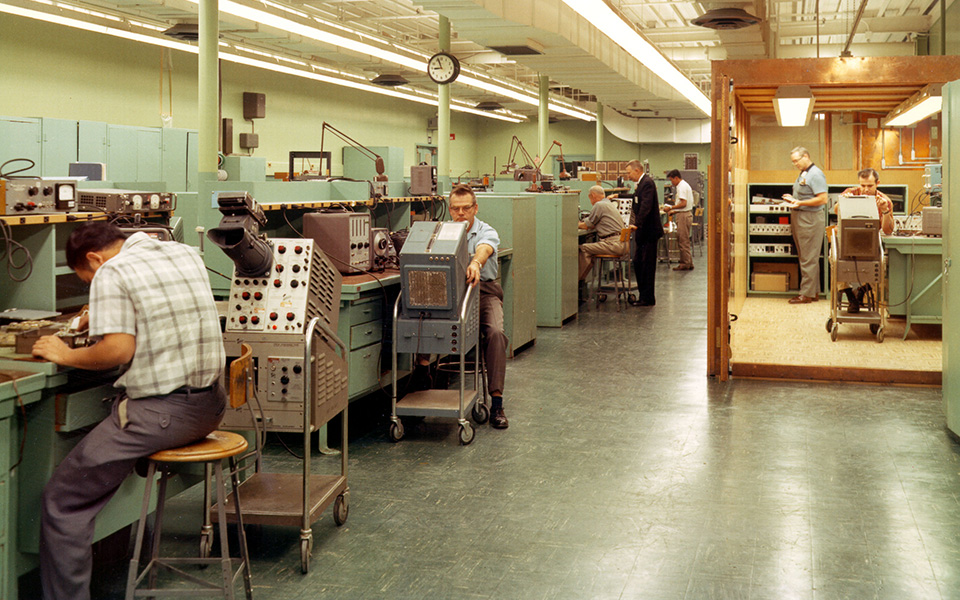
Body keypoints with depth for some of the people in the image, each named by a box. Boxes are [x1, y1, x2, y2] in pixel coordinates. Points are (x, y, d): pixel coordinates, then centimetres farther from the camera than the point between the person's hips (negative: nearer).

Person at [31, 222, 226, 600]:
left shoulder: (112, 274, -8)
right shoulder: (186, 254, 14)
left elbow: (119, 350, -18)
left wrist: (66, 355, -2)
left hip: (160, 412, -9)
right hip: (209, 404, 9)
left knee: (62, 500, 0)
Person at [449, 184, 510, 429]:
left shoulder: (487, 232, 2)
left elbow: (485, 248, -21)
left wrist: (476, 263, -46)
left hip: (485, 291, -1)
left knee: (495, 333, -28)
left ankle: (496, 401, -25)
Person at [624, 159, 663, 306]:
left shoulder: (647, 183, -16)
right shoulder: (642, 183, 15)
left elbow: (646, 206, -25)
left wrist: (637, 225, -28)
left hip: (649, 231, -10)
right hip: (643, 232, 10)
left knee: (647, 265, -4)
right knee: (638, 262, 13)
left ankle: (647, 298, 3)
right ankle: (643, 295, 21)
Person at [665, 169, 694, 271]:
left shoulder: (682, 187, -14)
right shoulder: (684, 185, 19)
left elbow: (683, 203, -22)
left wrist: (671, 208, -15)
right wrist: (673, 211, 18)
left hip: (684, 216, -11)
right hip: (685, 214, 11)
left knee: (683, 241, -7)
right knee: (684, 240, 13)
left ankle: (685, 264, -4)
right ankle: (689, 263, 15)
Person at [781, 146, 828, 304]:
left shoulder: (815, 174, -12)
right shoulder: (802, 174, 17)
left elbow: (822, 199, -19)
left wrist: (800, 202, -21)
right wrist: (792, 199, 10)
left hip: (810, 219, -10)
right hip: (799, 219, 10)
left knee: (809, 259, -6)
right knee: (804, 257, 12)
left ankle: (807, 294, -2)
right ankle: (814, 292, 18)